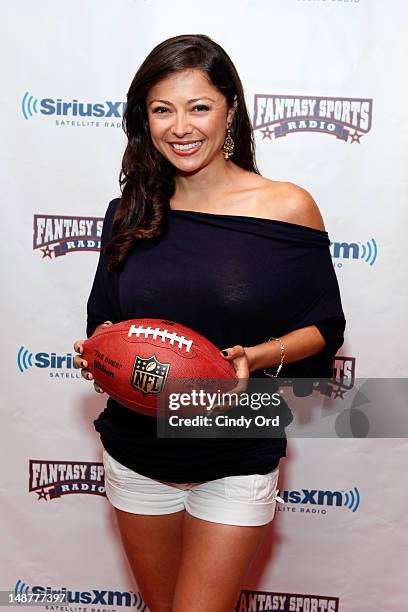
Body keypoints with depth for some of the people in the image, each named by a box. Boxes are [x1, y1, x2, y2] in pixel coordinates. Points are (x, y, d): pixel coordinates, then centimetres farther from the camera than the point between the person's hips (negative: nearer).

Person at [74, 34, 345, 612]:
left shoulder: (288, 207, -11)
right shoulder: (129, 213, -2)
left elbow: (323, 327, -5)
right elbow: (103, 321, 9)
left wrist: (256, 357, -23)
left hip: (236, 463, -3)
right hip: (136, 455, 4)